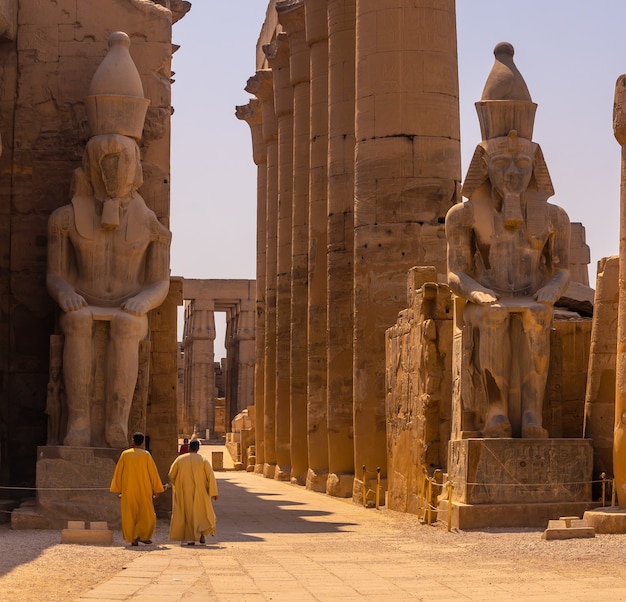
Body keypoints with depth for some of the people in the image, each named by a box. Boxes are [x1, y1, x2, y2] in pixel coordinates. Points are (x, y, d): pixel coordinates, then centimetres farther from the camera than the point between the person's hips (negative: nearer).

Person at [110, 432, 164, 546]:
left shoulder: (125, 454, -1)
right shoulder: (146, 455, -4)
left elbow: (118, 472, 1)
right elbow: (153, 473, -4)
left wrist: (118, 490, 9)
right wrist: (156, 490, 1)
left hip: (128, 490, 1)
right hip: (143, 489, -1)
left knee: (130, 515, 7)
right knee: (146, 514, 11)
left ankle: (132, 539, 3)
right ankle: (142, 535, 3)